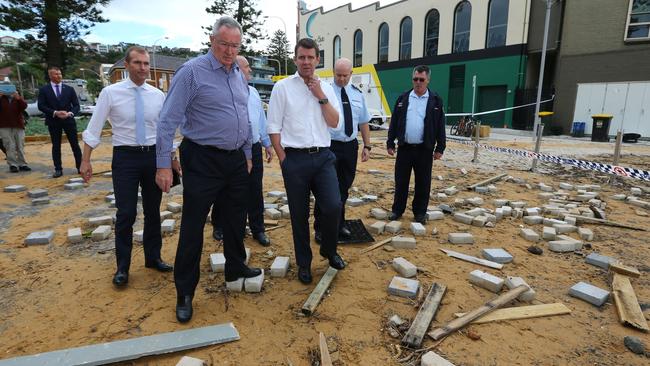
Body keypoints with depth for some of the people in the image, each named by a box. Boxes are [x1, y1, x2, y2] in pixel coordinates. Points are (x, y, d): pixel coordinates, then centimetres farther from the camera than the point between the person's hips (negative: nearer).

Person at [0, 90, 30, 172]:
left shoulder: (17, 97, 9)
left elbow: (24, 106, -6)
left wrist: (18, 99, -22)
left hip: (18, 126, 1)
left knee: (20, 146, 5)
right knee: (10, 147, -5)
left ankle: (22, 164, 10)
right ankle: (13, 165, -1)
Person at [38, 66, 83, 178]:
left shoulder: (69, 89, 6)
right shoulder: (44, 90, 3)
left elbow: (76, 105, 3)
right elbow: (41, 106, -2)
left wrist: (70, 113, -15)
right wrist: (55, 112, -16)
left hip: (69, 120, 0)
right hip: (53, 121, 0)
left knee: (75, 144, 2)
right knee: (56, 146, 4)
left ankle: (80, 167, 9)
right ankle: (58, 169, 10)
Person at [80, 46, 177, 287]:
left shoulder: (158, 95, 3)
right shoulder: (110, 93, -4)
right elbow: (94, 128, -1)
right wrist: (85, 161, -4)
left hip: (153, 155, 3)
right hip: (125, 157, -3)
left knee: (153, 211, 12)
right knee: (126, 213, -2)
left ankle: (153, 258, 28)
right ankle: (122, 267, 15)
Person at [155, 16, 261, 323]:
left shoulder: (239, 75, 11)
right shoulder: (192, 71, -11)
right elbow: (168, 120, -13)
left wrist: (247, 154, 18)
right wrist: (164, 165, -17)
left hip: (236, 160, 7)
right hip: (203, 161, -7)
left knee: (236, 220, 18)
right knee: (192, 227, 2)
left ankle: (236, 268, 39)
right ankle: (184, 293, 17)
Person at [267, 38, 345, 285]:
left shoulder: (326, 88, 11)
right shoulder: (282, 87, 1)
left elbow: (334, 123, 4)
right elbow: (274, 127, 0)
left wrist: (321, 97, -5)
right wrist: (283, 159, -5)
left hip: (323, 156, 2)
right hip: (295, 158, -2)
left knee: (333, 206, -7)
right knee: (299, 215, 7)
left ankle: (329, 250, 23)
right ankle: (304, 263, 26)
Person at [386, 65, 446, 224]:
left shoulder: (436, 100, 1)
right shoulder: (402, 98, 6)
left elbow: (440, 126, 1)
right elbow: (394, 123, 7)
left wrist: (440, 148, -3)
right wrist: (390, 143, 3)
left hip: (424, 149, -1)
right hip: (404, 148, 1)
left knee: (423, 183, 7)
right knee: (401, 181, 7)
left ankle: (420, 212, 20)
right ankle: (397, 210, 21)